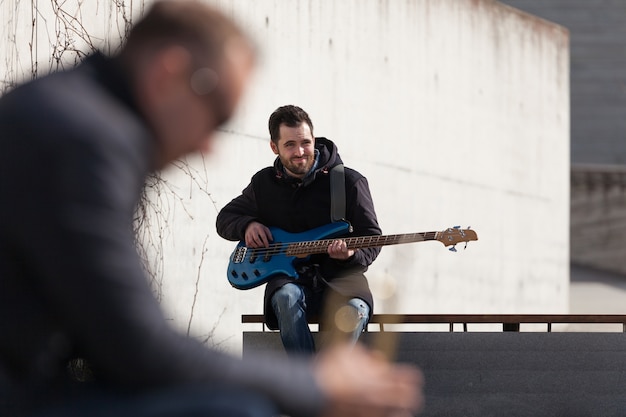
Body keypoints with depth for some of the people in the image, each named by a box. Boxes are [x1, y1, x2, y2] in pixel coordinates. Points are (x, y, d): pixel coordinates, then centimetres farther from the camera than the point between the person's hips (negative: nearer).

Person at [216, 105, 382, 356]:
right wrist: (247, 225, 0)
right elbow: (225, 217, 24)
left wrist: (351, 254, -22)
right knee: (287, 298, -37)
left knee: (354, 310, -36)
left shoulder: (349, 182, 0)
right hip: (289, 277, 1)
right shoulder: (264, 183, 10)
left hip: (339, 278, -1)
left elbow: (373, 240, 2)